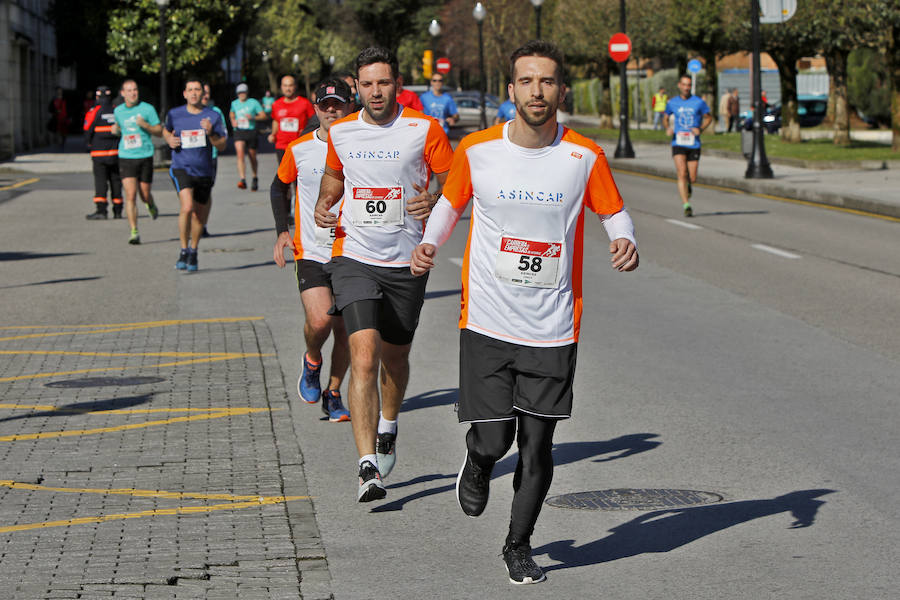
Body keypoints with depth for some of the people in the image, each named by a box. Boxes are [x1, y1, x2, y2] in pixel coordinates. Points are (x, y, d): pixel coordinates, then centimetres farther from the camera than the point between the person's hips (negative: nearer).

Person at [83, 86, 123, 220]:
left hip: (100, 153, -4)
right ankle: (117, 210, 13)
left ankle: (101, 210, -14)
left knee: (100, 180, -4)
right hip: (116, 153, 4)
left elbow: (87, 132, -7)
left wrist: (90, 145, 12)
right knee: (115, 180, 10)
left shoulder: (94, 112, -8)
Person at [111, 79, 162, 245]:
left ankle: (151, 206, 45)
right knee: (130, 195, -12)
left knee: (145, 195, 7)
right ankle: (134, 232, -10)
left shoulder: (147, 109, -2)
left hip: (145, 157, -1)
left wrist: (145, 125, -17)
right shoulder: (118, 111, 7)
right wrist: (116, 129, 5)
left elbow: (160, 131, 1)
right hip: (126, 158, 1)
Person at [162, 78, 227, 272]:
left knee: (200, 215, 11)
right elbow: (166, 130, 22)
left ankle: (193, 250, 35)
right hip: (181, 168, -2)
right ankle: (184, 251, -12)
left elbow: (222, 146, 0)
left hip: (204, 171, 2)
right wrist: (170, 140, 0)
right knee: (187, 207, -24)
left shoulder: (213, 116, 0)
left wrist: (210, 133, -17)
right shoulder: (174, 115, 1)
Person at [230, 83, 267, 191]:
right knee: (240, 153, -20)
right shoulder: (234, 103, 9)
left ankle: (255, 178, 35)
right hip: (239, 132, 1)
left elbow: (264, 116, -2)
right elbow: (231, 114, 29)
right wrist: (233, 121, 8)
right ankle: (242, 180, -29)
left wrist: (253, 117, -18)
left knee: (252, 157, 10)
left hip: (251, 132, -1)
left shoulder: (254, 103, -1)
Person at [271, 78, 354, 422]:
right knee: (320, 321, -19)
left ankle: (332, 394, 21)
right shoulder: (299, 150, 0)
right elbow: (279, 187, 16)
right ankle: (311, 361, 14)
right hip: (311, 252, -1)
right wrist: (282, 231, 5)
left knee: (344, 331, 3)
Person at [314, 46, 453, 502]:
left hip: (406, 263, 0)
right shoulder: (340, 132, 4)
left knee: (395, 358, 15)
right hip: (354, 259, 0)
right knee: (364, 355, -17)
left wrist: (435, 201, -20)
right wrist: (324, 204, 5)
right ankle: (367, 465, -20)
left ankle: (387, 427, 47)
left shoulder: (424, 130, -4)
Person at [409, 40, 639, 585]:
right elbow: (452, 201, 12)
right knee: (493, 441, -5)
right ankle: (478, 463, 33)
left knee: (537, 447, 4)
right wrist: (430, 243, -6)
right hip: (487, 322, 0)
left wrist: (625, 241, -13)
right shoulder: (476, 150, -4)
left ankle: (519, 544, 26)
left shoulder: (585, 157, -5)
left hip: (553, 330, 1)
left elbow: (614, 212, 9)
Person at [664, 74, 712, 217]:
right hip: (678, 144, -1)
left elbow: (708, 117, 12)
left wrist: (700, 129, -7)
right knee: (682, 174, -17)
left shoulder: (699, 102, 1)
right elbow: (666, 119, 18)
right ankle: (686, 205, -17)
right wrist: (667, 128, -4)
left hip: (694, 145, 1)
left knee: (692, 178, 5)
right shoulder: (672, 103, 4)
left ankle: (688, 187, 42)